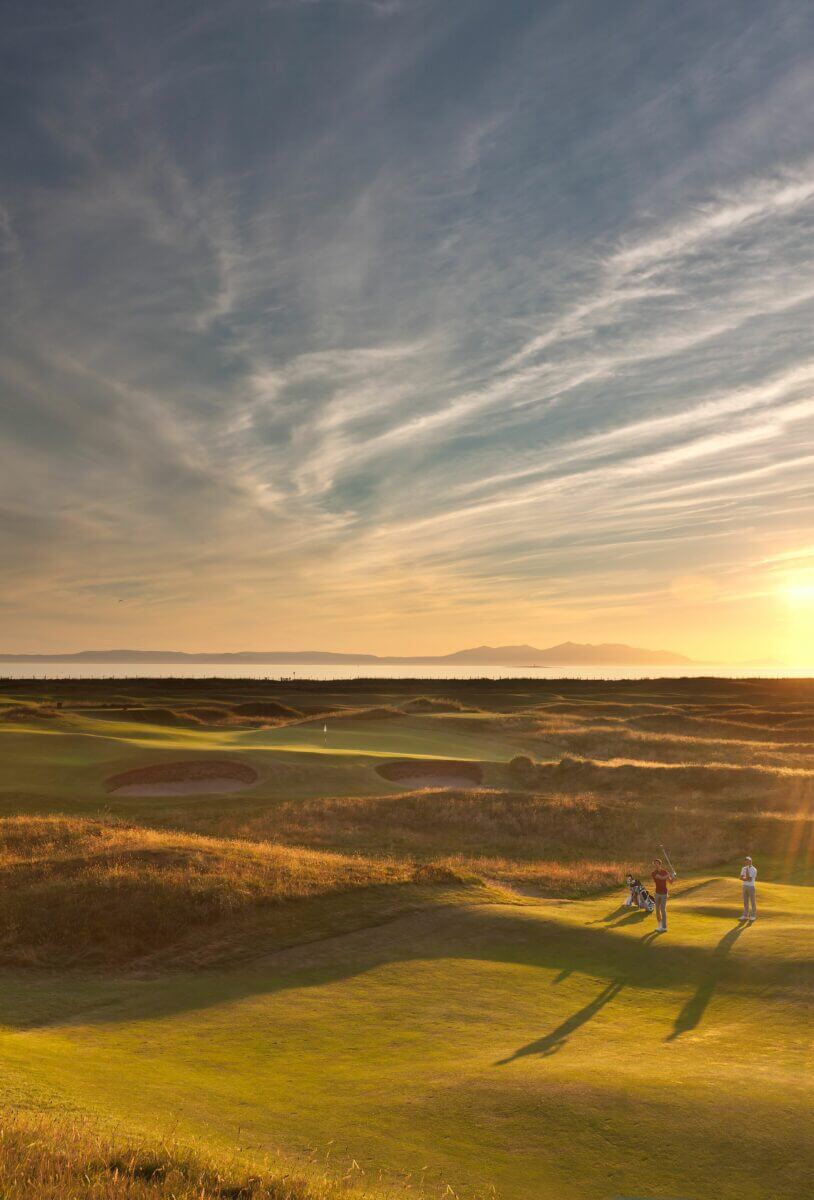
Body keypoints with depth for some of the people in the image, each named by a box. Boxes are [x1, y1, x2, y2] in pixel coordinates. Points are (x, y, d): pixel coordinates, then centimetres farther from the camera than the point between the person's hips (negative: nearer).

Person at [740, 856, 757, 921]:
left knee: (752, 901, 0)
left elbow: (749, 879, -19)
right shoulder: (743, 868, 8)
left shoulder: (754, 869, -12)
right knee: (745, 901, 9)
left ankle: (753, 916, 9)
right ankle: (745, 916, 14)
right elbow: (741, 878, 0)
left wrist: (747, 870, -22)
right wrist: (747, 879, -17)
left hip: (751, 887, -6)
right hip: (745, 886, 6)